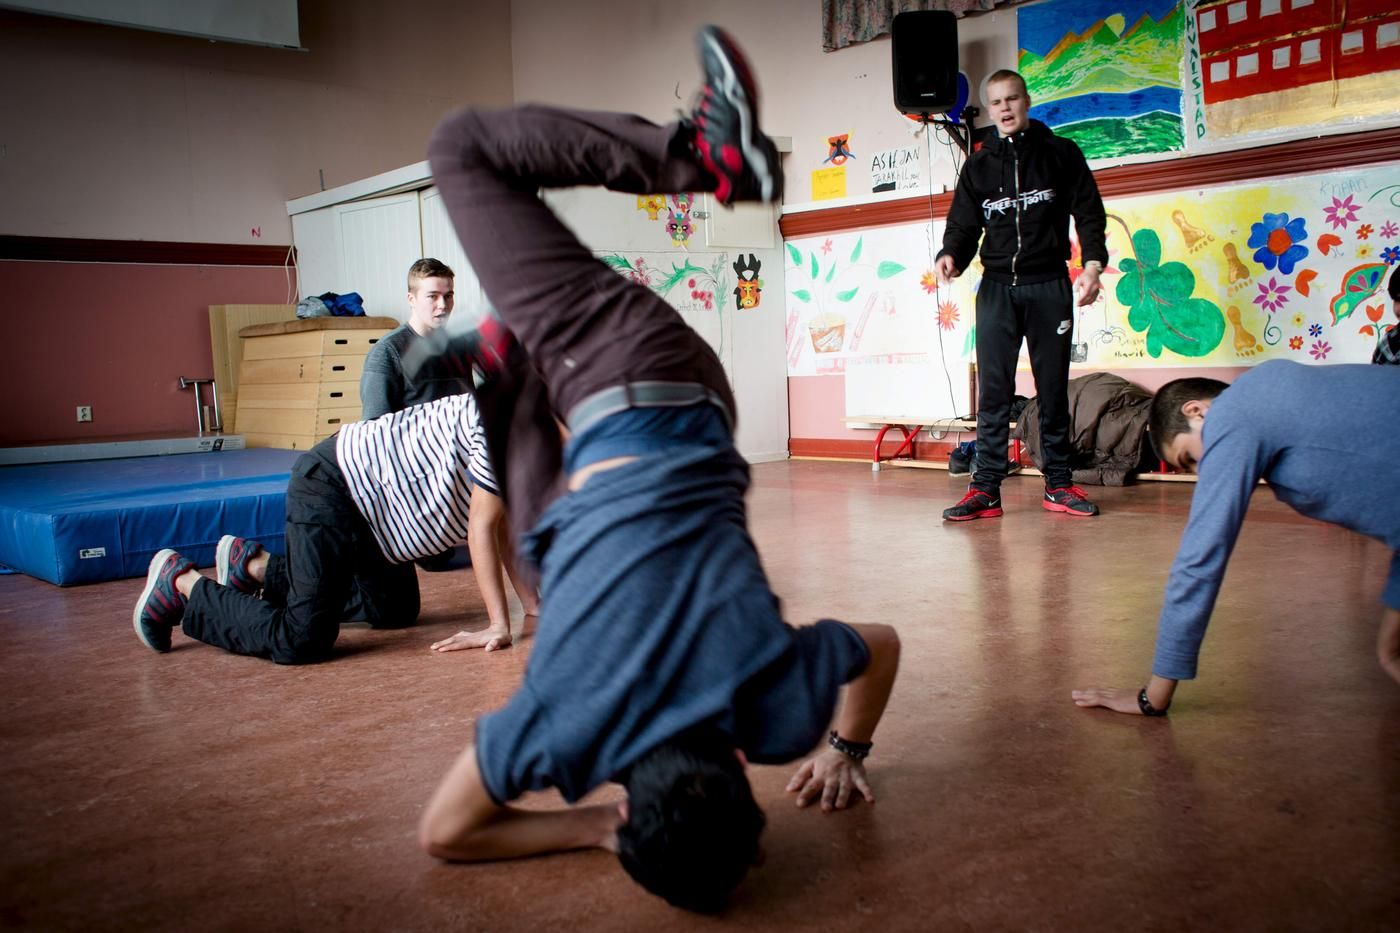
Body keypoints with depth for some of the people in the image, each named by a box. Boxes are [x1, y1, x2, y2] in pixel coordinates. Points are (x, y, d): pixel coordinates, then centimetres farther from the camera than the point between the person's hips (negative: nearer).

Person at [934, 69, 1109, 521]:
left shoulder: (1061, 153, 8)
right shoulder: (978, 165, 13)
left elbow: (1089, 213, 4)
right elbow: (963, 224, 9)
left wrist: (1092, 263, -11)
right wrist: (951, 256, -13)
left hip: (1049, 286, -1)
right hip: (997, 288, 1)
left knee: (1053, 389, 4)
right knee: (993, 391, -5)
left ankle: (1058, 485, 12)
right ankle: (986, 488, -4)